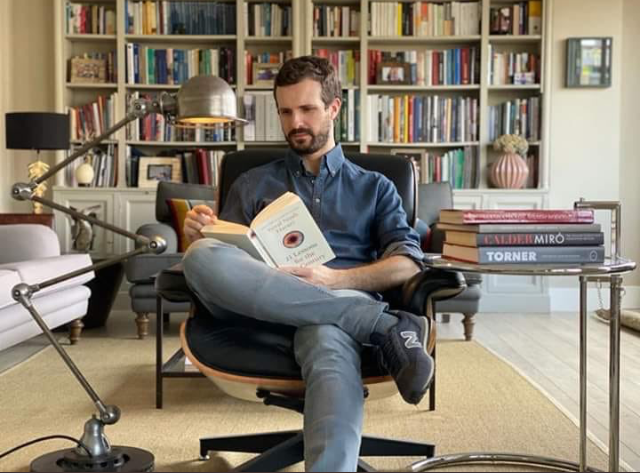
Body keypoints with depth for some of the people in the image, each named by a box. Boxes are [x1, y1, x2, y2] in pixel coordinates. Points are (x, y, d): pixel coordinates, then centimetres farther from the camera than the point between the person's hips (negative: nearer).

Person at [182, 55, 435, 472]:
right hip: (259, 309, 2)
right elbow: (219, 263, 19)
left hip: (345, 300, -1)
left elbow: (408, 264, 7)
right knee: (203, 258, -32)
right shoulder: (253, 184, 27)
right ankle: (385, 326, -34)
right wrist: (200, 236, -6)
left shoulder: (375, 187, 23)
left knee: (330, 340, -40)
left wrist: (336, 279, -12)